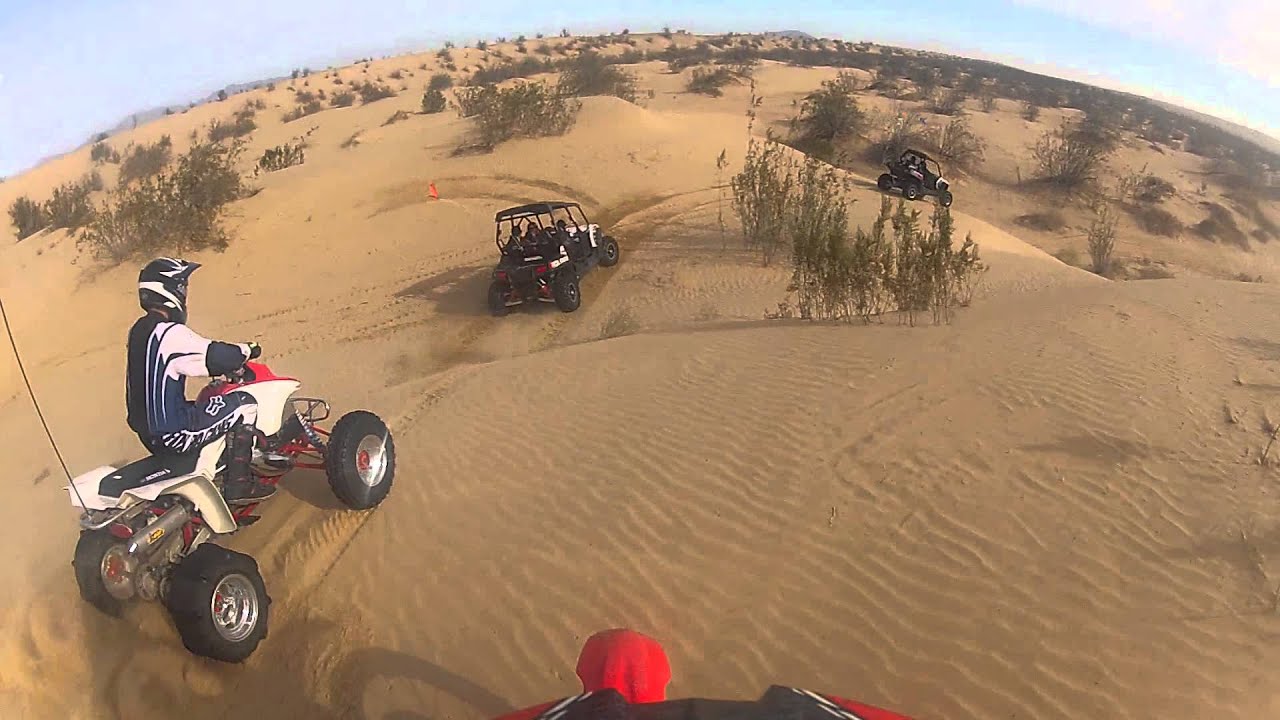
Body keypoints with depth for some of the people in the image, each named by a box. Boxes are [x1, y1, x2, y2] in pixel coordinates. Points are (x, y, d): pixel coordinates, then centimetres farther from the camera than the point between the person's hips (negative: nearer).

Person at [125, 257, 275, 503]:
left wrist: (232, 355, 19)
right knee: (245, 405, -6)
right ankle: (238, 485, -4)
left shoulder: (140, 329, 10)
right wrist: (247, 350, -2)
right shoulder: (171, 333, -21)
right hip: (172, 433, -10)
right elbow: (217, 356, -22)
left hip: (147, 430, 10)